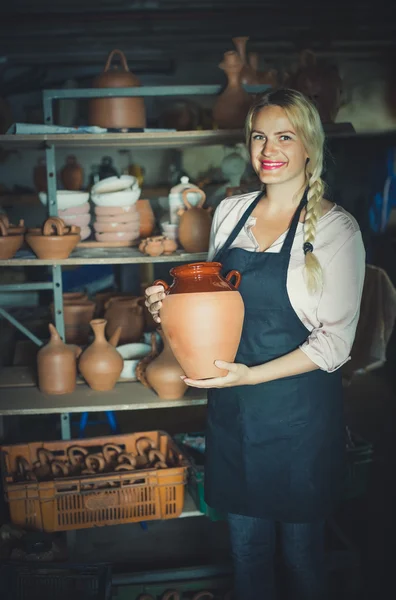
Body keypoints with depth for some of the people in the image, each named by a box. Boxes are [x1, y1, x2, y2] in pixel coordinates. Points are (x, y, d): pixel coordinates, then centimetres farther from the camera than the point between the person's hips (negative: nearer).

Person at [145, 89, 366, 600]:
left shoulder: (335, 228, -11)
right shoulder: (230, 211, 4)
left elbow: (335, 341, -12)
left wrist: (252, 374, -20)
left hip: (298, 409, -4)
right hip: (232, 404, 4)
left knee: (300, 544, 13)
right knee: (245, 541, 18)